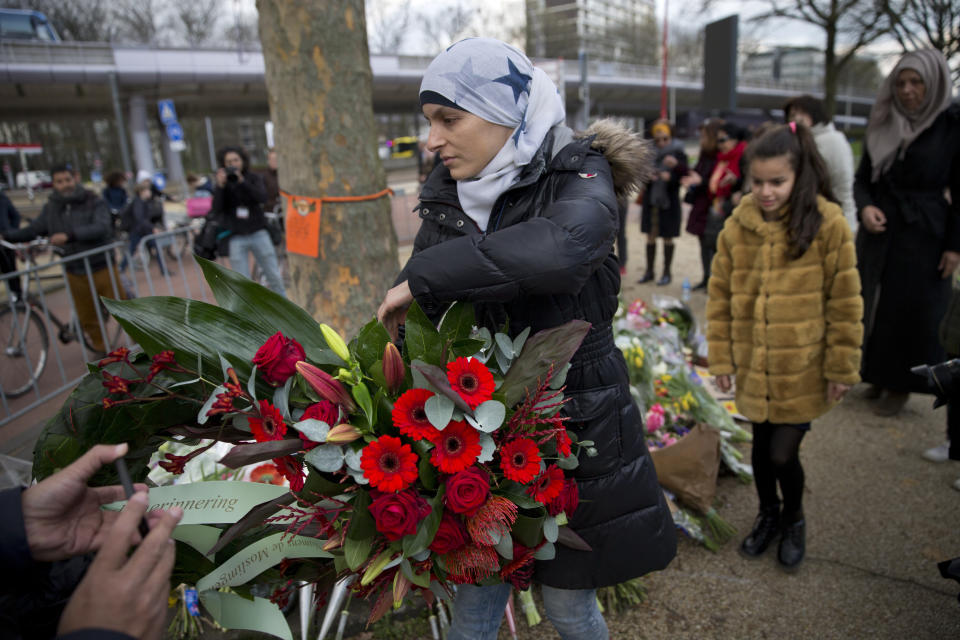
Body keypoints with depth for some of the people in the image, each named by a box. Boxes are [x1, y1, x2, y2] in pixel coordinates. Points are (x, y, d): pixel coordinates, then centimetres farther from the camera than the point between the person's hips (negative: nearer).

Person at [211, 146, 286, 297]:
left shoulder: (254, 179, 5)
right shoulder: (222, 184, 5)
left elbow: (262, 198, -13)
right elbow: (216, 210, -7)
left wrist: (242, 181, -22)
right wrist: (220, 186, -18)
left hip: (258, 233, 0)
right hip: (236, 237, 0)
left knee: (274, 276, 4)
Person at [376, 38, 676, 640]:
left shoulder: (578, 173, -12)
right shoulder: (447, 191, 3)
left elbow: (562, 247, -37)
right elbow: (415, 311, 7)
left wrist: (425, 276, -28)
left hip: (574, 420, -3)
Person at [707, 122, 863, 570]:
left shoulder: (827, 223, -10)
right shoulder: (737, 226, -1)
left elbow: (845, 302, -7)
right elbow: (719, 296, 3)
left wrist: (842, 368, -5)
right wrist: (721, 358, 2)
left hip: (803, 370, -3)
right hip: (754, 368, 3)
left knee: (782, 453, 0)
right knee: (761, 446, 16)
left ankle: (794, 520, 32)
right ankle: (768, 515, 43)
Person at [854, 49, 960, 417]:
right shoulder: (882, 124, 5)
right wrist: (865, 207, -13)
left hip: (923, 235, -4)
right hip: (878, 230, 4)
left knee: (911, 311, 2)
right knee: (872, 304, 9)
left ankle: (901, 384, 17)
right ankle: (877, 374, 25)